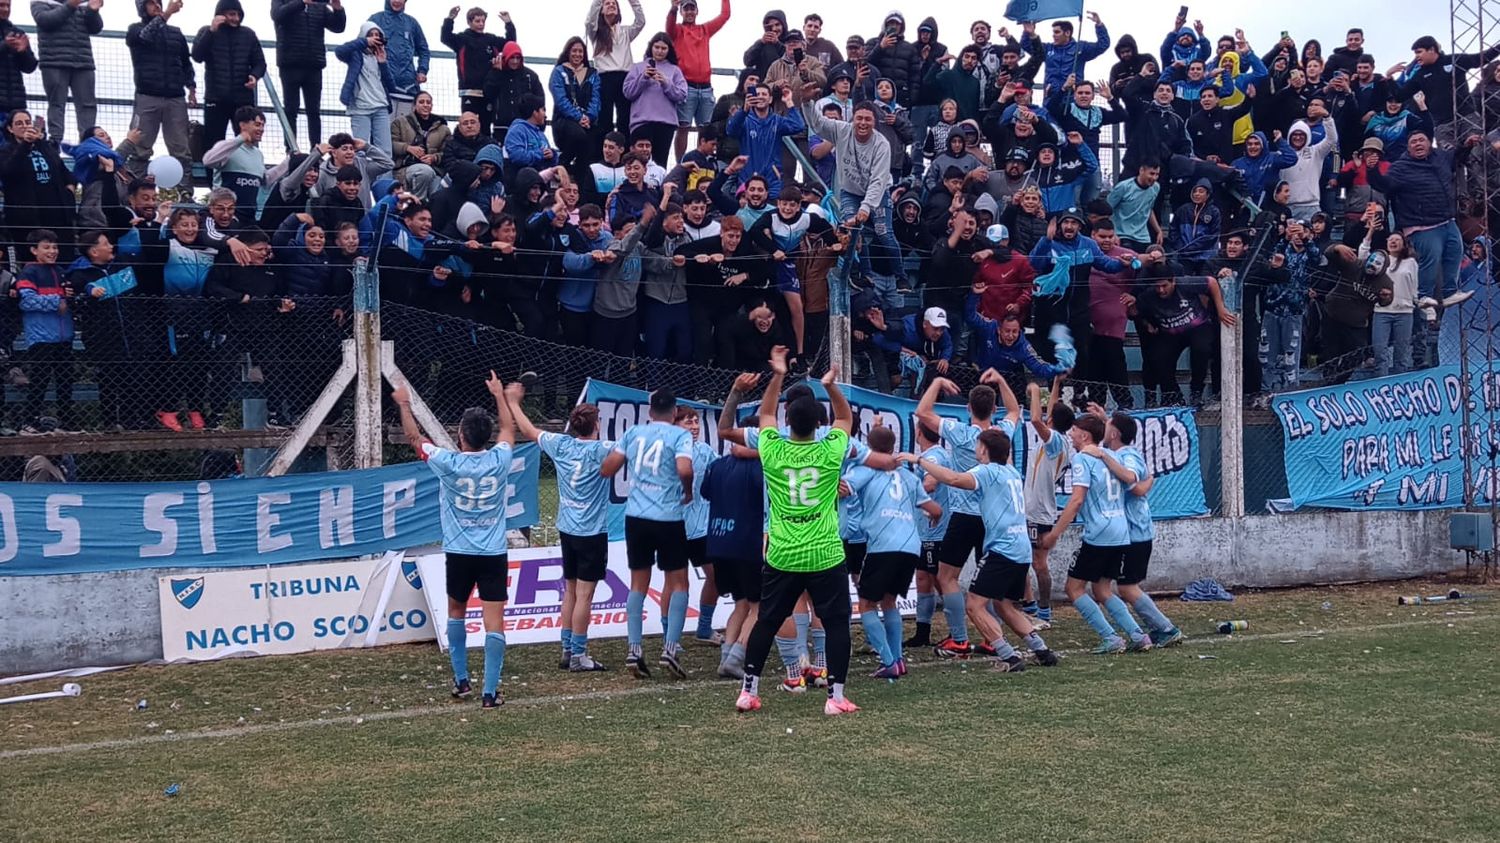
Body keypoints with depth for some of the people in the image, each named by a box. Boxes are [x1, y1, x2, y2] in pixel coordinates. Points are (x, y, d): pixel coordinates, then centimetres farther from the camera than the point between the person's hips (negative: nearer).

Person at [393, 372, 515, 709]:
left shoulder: (447, 463, -10)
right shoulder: (499, 460, -5)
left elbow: (414, 437, 7)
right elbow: (509, 430, 17)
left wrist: (404, 405, 21)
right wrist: (499, 395, 30)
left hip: (458, 554, 0)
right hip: (493, 554, 0)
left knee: (456, 612, 23)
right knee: (494, 622, -3)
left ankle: (461, 681, 28)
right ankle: (489, 692, -8)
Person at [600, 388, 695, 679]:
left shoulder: (633, 433, 8)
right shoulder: (679, 435, -4)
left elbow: (606, 469, 8)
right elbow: (685, 470, -20)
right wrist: (688, 492, 0)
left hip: (636, 516, 4)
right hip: (668, 518, -4)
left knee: (638, 584, 12)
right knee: (678, 583, 8)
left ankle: (634, 651, 6)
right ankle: (670, 649, -2)